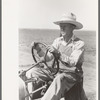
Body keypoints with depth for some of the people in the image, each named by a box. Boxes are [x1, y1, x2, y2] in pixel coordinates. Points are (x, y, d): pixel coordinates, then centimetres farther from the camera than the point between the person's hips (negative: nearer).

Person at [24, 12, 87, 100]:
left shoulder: (79, 43, -10)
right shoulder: (58, 41, 6)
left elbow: (73, 62, -24)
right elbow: (48, 58, 3)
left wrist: (58, 53, -38)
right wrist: (38, 49, -14)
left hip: (72, 74, -5)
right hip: (56, 71, 6)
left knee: (59, 80, -41)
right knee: (32, 72, -12)